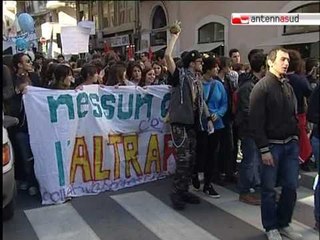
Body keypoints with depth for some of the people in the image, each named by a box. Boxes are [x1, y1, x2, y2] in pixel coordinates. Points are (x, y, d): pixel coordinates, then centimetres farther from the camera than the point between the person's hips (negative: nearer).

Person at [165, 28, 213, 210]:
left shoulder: (198, 81, 17)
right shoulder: (180, 75, -5)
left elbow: (201, 101, 24)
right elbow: (168, 56, -18)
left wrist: (209, 118, 16)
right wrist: (175, 37, -10)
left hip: (193, 123, 8)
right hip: (180, 122, -8)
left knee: (191, 158, 9)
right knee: (183, 157, -11)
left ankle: (184, 190, 19)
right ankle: (176, 193, 0)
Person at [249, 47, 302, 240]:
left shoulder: (288, 86, 10)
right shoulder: (262, 87, -10)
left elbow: (294, 116, 13)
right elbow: (256, 122, -14)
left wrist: (296, 140, 7)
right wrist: (264, 149, -16)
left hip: (290, 144, 6)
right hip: (272, 145, -6)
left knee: (291, 186, 9)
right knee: (269, 188, 5)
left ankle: (284, 223, 28)